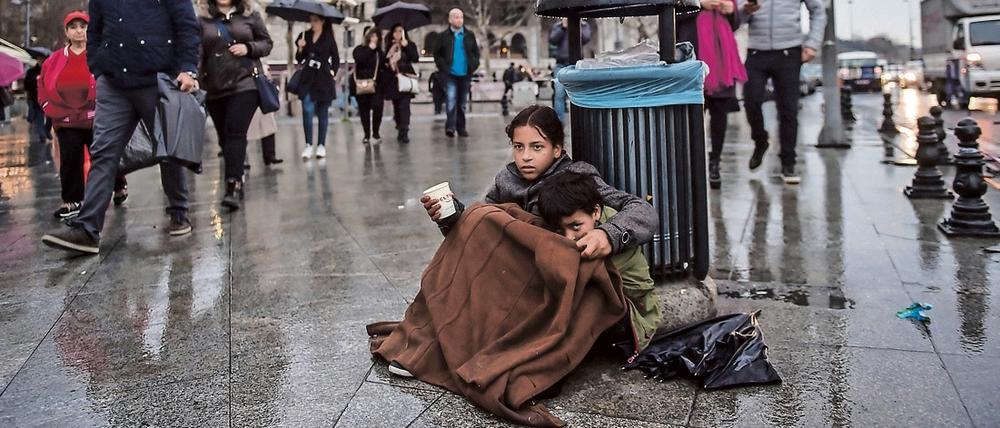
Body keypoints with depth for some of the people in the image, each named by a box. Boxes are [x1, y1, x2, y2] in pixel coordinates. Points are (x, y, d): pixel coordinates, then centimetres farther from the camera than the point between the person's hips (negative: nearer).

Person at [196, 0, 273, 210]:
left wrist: (248, 48, -8)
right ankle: (237, 181, 21)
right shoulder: (203, 19, 5)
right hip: (215, 88, 3)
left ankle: (233, 186, -19)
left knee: (235, 131, -15)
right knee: (225, 136, 8)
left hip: (246, 82, -2)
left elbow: (267, 43, 11)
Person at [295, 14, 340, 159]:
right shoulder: (305, 36, 5)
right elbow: (299, 59, 9)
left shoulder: (329, 38, 0)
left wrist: (333, 72, -3)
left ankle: (321, 145, 13)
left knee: (322, 113, 5)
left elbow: (336, 59, 9)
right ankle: (308, 145, -3)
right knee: (307, 111, -10)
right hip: (307, 78, 1)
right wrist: (300, 48, -8)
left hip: (323, 80, -1)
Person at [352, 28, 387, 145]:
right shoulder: (359, 49, 3)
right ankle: (367, 135, 14)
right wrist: (370, 48, -12)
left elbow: (384, 68, 12)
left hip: (376, 85, 1)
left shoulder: (380, 52, 11)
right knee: (364, 110, 4)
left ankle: (375, 133, 0)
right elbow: (359, 59, -17)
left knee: (377, 107, -14)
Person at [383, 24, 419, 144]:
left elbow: (416, 58, -10)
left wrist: (406, 46, -16)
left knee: (404, 106, -14)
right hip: (393, 80, 4)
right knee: (396, 106, 10)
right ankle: (400, 129, 26)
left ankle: (404, 132, -17)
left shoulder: (410, 45, 4)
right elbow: (385, 61, 16)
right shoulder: (389, 47, 12)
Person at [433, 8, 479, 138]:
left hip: (465, 74, 3)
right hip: (450, 74, -3)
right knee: (451, 100, -18)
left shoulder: (470, 35, 8)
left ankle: (461, 128, 19)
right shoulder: (443, 36, 1)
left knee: (462, 103, 11)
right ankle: (450, 127, -21)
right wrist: (443, 67, -6)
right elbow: (437, 54, 4)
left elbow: (476, 53, 13)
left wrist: (473, 65, 0)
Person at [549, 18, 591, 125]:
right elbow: (552, 40, -2)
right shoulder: (557, 26, 13)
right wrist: (563, 27, -6)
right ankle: (559, 122, -4)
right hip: (561, 65, 0)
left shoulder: (583, 25, 12)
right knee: (559, 94, -7)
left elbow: (585, 39, -5)